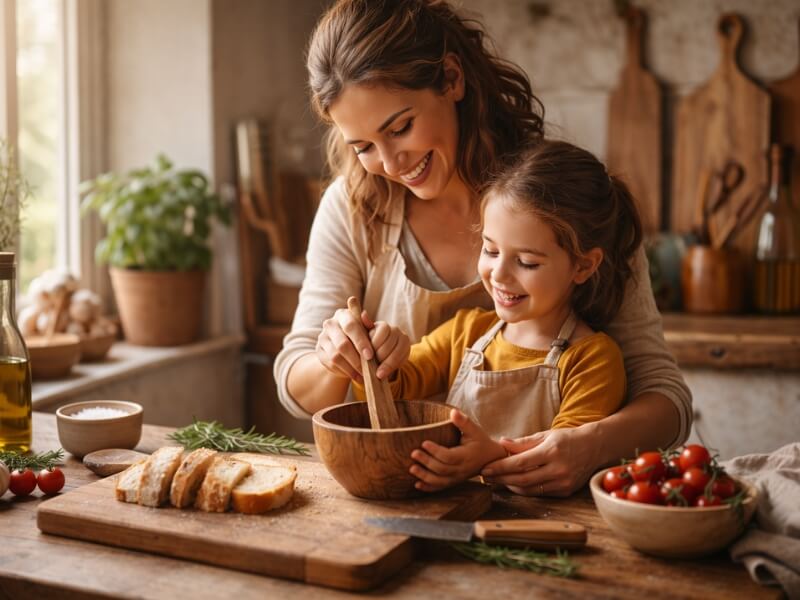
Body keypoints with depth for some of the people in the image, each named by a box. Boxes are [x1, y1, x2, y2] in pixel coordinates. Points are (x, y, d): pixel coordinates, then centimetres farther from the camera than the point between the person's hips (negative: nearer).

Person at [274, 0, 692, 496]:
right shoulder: (351, 207, -2)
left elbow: (663, 390, -11)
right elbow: (297, 390, 2)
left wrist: (594, 444, -32)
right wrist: (335, 362, -21)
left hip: (536, 506, -2)